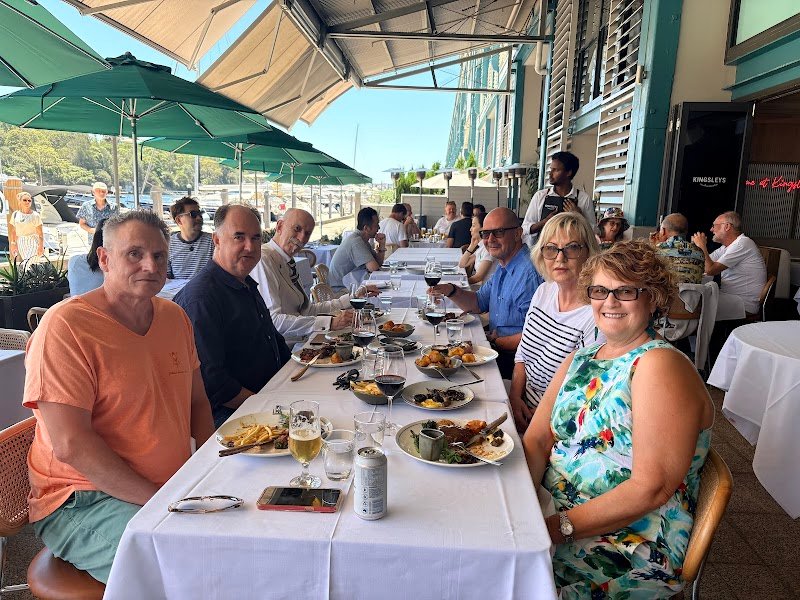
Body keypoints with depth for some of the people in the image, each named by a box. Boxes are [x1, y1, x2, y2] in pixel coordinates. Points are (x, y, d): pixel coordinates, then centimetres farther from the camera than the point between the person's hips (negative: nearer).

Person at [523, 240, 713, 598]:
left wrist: (560, 527, -22)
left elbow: (651, 487, -21)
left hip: (632, 550, -6)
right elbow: (537, 440, 4)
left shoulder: (660, 365, -14)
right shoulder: (579, 360, 9)